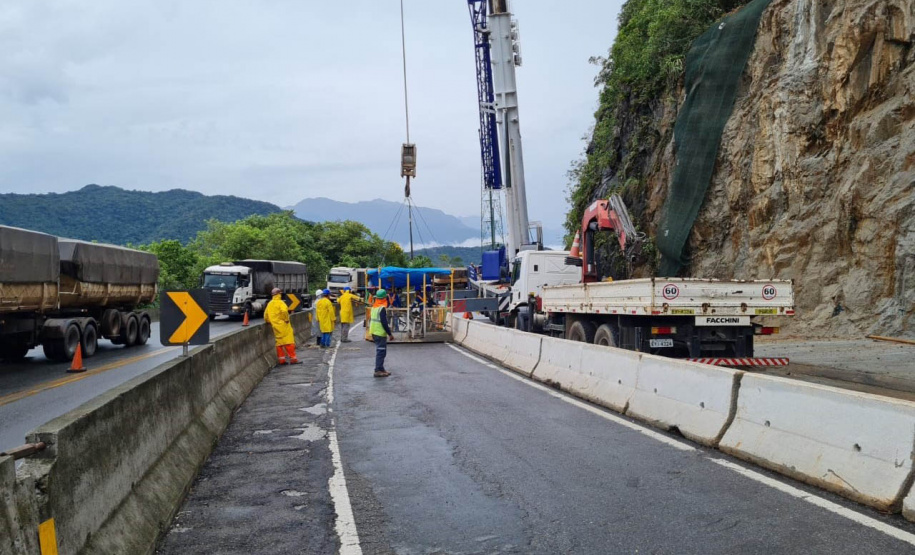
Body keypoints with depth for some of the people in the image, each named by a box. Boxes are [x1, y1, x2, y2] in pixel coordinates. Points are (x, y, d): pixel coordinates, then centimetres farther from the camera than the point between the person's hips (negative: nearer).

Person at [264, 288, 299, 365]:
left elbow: (266, 315, 17)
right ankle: (293, 358, -4)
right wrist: (286, 319, -17)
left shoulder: (269, 304, 12)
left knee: (279, 342, 11)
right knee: (289, 341, -3)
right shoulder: (280, 302, -10)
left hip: (275, 327, 7)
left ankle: (281, 360, 11)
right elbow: (284, 311, -29)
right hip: (283, 326, -7)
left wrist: (270, 322, 25)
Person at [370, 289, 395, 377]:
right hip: (380, 333, -9)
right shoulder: (382, 308, -17)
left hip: (374, 333, 9)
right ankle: (378, 371, -6)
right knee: (381, 352, -5)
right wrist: (390, 334, -16)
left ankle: (381, 369, 23)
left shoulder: (374, 307, 11)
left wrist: (387, 327, 25)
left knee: (380, 351, 16)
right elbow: (384, 322, -22)